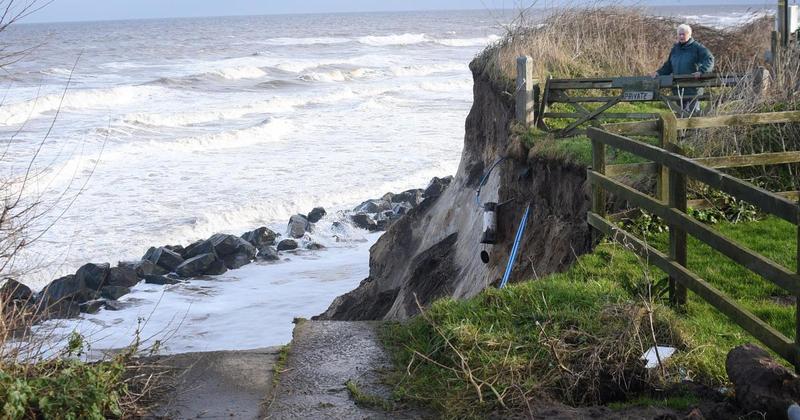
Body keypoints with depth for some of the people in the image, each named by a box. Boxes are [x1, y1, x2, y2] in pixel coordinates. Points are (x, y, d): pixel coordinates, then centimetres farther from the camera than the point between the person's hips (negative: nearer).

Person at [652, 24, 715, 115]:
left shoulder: (697, 47, -5)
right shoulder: (675, 48, 14)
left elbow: (709, 59, -15)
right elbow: (668, 66, 21)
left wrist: (701, 71, -29)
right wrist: (659, 73, 5)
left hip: (693, 89, -6)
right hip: (678, 89, 6)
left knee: (693, 112, -4)